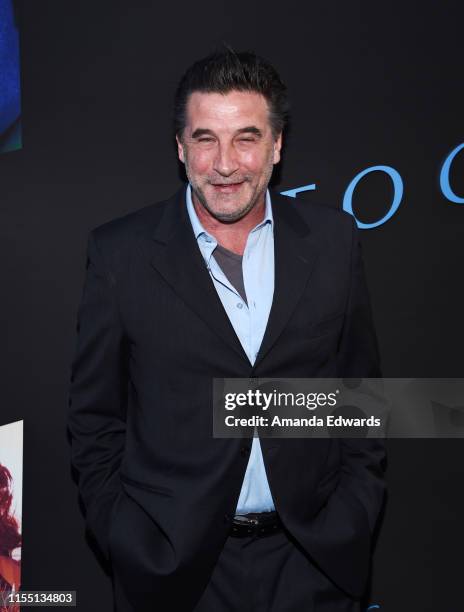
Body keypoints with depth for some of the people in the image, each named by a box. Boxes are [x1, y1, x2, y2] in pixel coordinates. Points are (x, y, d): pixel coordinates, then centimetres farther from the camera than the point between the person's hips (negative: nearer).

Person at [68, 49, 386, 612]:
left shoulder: (333, 239, -5)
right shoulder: (121, 251, -10)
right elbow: (94, 415, -4)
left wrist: (352, 521, -2)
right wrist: (130, 548, -7)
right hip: (173, 563, -1)